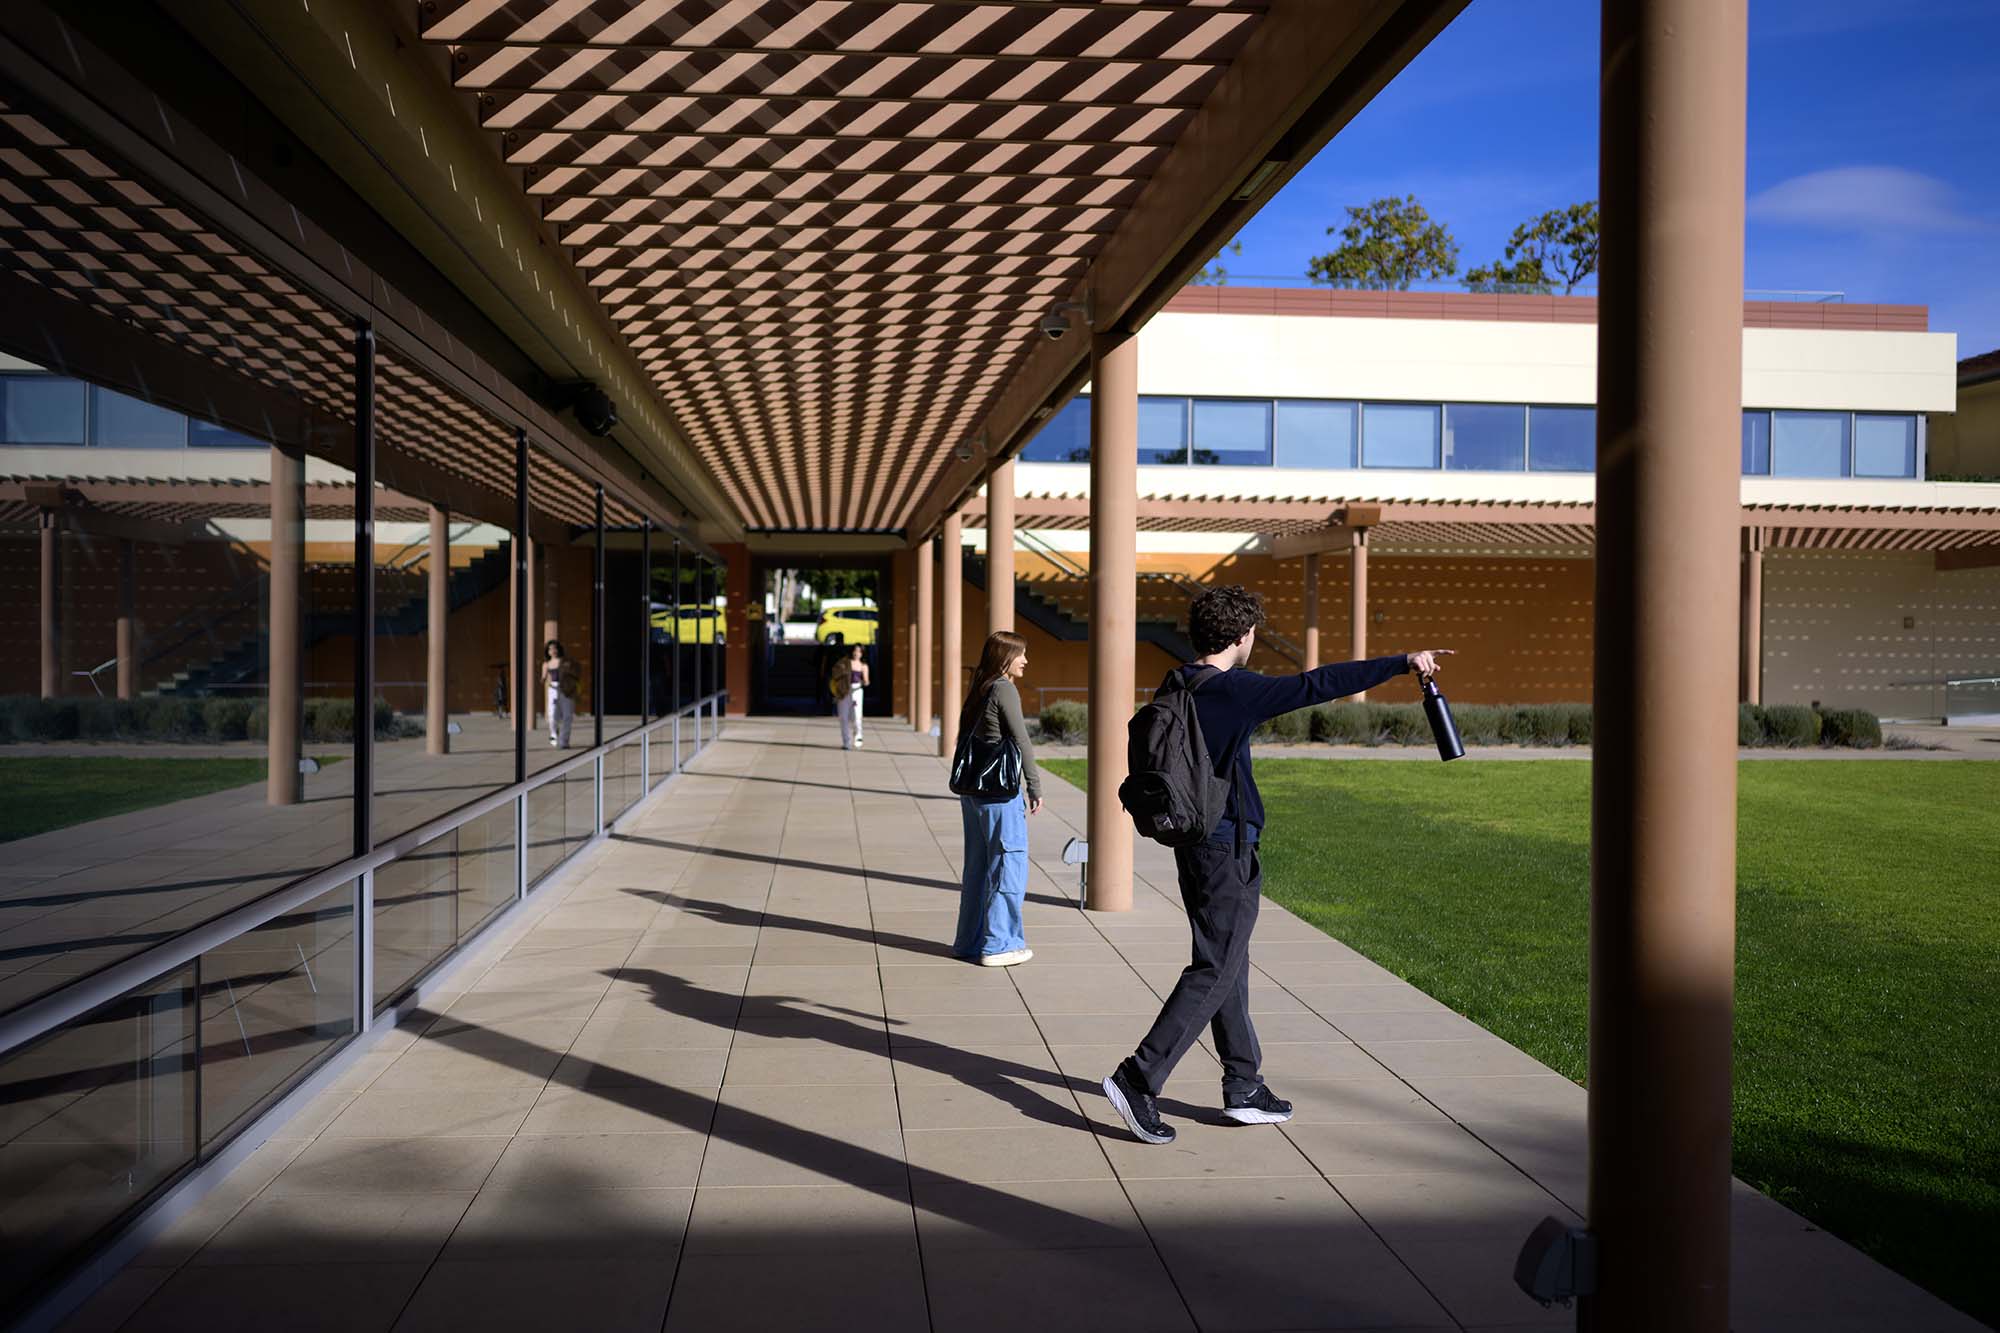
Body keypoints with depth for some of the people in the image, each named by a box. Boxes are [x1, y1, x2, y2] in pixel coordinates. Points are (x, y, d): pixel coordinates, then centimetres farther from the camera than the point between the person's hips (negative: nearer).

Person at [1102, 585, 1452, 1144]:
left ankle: (1244, 1088, 25)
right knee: (1216, 971, -4)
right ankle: (1138, 1079, -6)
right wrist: (1402, 663, -9)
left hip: (1192, 843, 9)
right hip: (1227, 850, -9)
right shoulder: (1231, 690, -17)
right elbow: (1319, 684, -16)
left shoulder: (1173, 690, 8)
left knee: (1228, 966, 16)